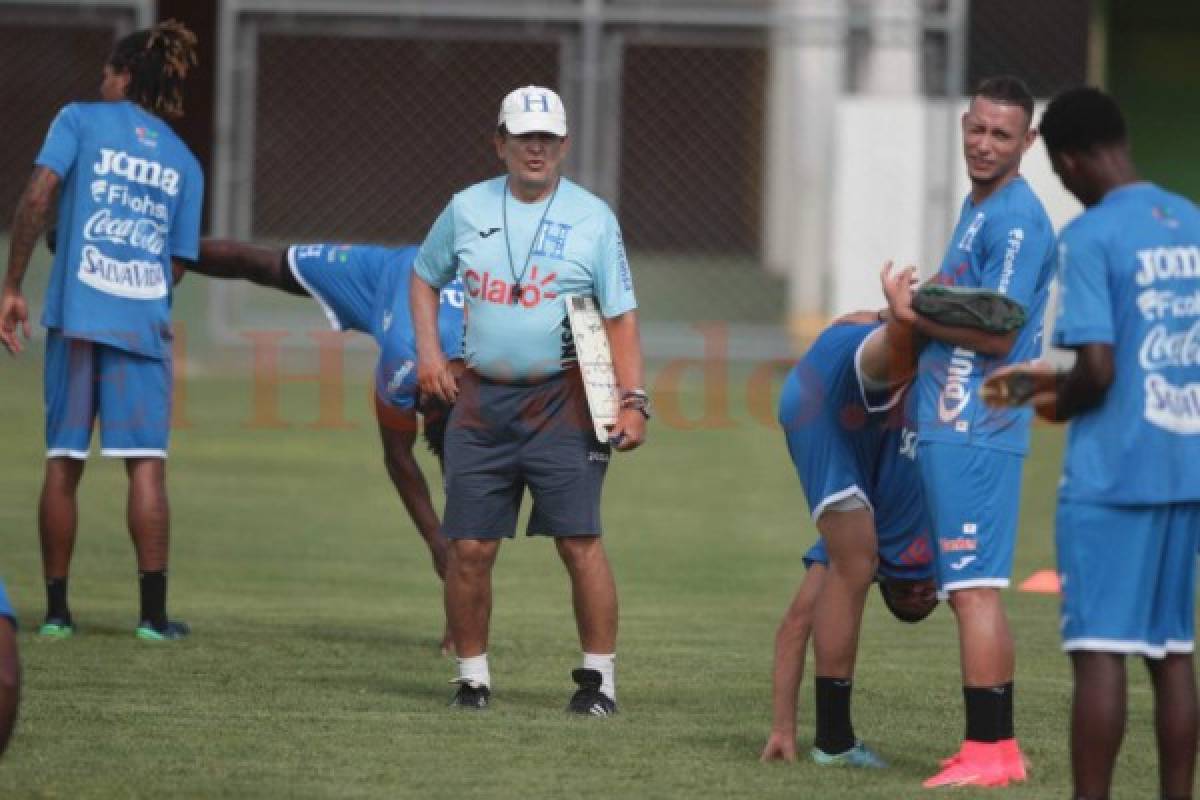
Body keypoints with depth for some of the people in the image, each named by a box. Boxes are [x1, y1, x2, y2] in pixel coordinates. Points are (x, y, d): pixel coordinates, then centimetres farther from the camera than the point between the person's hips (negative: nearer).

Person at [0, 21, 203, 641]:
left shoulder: (81, 120, 5)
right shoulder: (184, 163, 14)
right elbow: (176, 264, 10)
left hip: (76, 311, -1)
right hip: (145, 319, 1)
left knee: (63, 461, 6)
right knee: (146, 462, -1)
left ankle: (57, 609, 8)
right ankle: (153, 613, -7)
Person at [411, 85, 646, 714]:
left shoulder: (592, 218, 1)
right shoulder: (467, 209, 9)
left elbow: (620, 318, 0)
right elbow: (425, 277, 24)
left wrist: (633, 400, -11)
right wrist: (427, 350, 8)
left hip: (562, 404, -3)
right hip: (480, 401, 3)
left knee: (579, 542, -10)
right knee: (469, 549, 0)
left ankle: (600, 675, -1)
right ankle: (472, 676, 13)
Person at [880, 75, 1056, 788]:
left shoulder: (1017, 220, -14)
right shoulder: (979, 208, 17)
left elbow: (998, 335, -18)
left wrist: (912, 314, -8)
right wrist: (904, 315, 17)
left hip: (976, 431, -10)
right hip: (951, 426, 10)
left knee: (974, 587, -10)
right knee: (970, 588, 14)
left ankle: (987, 751, -10)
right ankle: (999, 745, 19)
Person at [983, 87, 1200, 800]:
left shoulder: (1089, 238, -12)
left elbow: (1098, 370, -18)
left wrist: (1057, 402, 4)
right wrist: (1061, 384, 22)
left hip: (1111, 476, -7)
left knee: (1100, 650, -5)